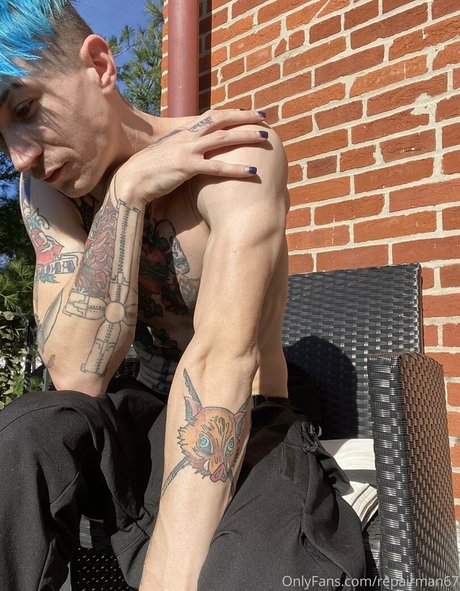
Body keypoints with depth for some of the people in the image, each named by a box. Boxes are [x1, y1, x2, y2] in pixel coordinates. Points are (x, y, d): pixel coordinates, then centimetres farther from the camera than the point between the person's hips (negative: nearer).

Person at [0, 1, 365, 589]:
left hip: (247, 430, -4)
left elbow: (224, 359, -31)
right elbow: (75, 376, -17)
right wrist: (126, 192, -23)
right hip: (149, 416, 4)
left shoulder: (232, 154, -18)